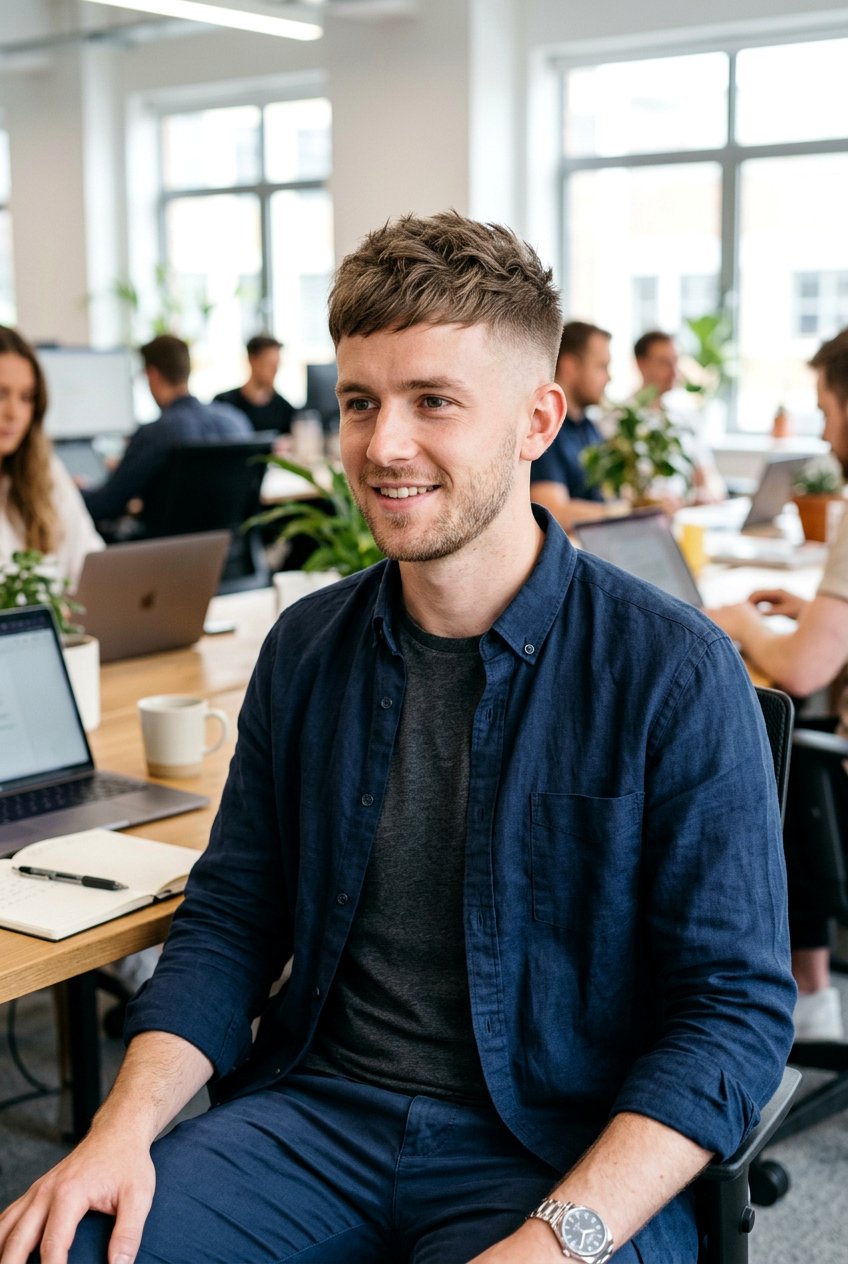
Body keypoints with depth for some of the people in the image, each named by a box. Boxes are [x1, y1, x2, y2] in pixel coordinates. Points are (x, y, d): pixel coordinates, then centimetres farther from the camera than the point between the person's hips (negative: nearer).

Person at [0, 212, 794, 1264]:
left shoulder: (676, 673, -10)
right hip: (316, 1114, 3)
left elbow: (740, 1008, -10)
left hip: (562, 1147, -3)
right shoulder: (306, 648, 5)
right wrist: (126, 1124, -8)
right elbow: (230, 921, 9)